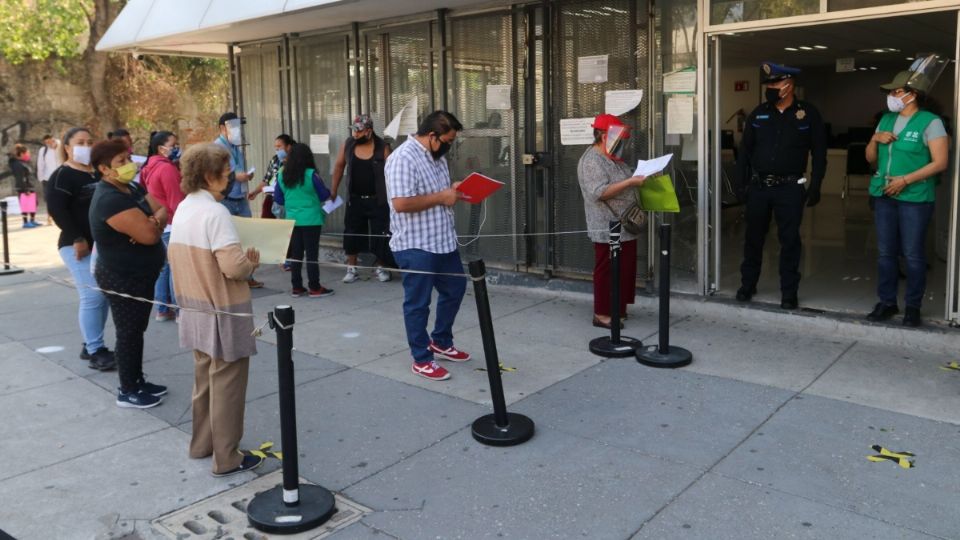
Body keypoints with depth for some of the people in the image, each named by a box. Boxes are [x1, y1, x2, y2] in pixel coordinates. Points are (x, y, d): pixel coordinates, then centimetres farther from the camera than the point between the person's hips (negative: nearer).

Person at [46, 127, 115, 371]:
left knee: (104, 296, 7)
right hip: (79, 246, -7)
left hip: (102, 245, 8)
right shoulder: (62, 176, -6)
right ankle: (95, 351, -4)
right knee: (93, 296, -11)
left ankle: (90, 345, 19)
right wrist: (77, 239, -19)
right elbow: (56, 209, -16)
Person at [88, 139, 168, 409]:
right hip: (123, 278, -9)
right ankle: (127, 391, 14)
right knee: (129, 333, 2)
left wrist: (153, 221, -20)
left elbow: (164, 209, 2)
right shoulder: (110, 200, -24)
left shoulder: (132, 188, 7)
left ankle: (138, 381, 30)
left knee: (137, 330, 18)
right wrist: (157, 220, -7)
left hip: (141, 274, 9)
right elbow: (150, 235, -29)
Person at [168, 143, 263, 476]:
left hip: (196, 309, 9)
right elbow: (234, 267, -27)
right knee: (226, 384, 3)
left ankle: (202, 444, 34)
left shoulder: (183, 209, 5)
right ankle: (227, 459, 14)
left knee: (204, 377, 21)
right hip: (222, 312, -9)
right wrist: (252, 262, -6)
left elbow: (176, 256, 12)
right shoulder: (215, 212, -21)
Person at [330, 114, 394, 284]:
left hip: (377, 200, -3)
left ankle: (380, 267, 19)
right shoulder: (348, 145, -1)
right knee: (351, 233, 5)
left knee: (380, 234, 3)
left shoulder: (382, 148, -10)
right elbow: (339, 166, 10)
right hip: (355, 199, 3)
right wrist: (334, 190, 11)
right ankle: (352, 269, 17)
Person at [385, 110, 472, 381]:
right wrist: (441, 197, -20)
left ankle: (441, 342, 37)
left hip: (443, 241, 10)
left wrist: (453, 190, 1)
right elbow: (401, 203, -28)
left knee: (455, 289, 20)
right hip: (416, 246, -9)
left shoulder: (436, 156, 10)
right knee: (418, 303, 4)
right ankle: (422, 359, 17)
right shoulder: (403, 159, -20)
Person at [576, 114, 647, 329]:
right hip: (608, 229, -10)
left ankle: (617, 307, 26)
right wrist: (630, 182, -26)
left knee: (623, 269, 15)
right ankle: (602, 313, 6)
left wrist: (638, 180, 10)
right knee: (607, 271, -3)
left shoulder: (613, 158, 16)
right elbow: (600, 192, -26)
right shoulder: (591, 161, -16)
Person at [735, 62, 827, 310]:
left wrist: (815, 187, -7)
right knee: (753, 238, 9)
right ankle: (747, 285, 24)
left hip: (790, 188, -2)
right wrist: (742, 183, 2)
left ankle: (789, 293, 11)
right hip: (758, 185, 3)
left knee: (790, 240, 2)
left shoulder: (809, 114, -2)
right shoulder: (759, 113, 6)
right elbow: (745, 150, 8)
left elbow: (819, 153, 0)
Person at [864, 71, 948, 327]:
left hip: (915, 198, -6)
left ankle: (913, 306, 10)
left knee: (913, 255, -1)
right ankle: (886, 302, 18)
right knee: (885, 252, 8)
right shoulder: (886, 119, 13)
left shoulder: (930, 122, -6)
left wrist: (905, 180, -17)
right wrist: (876, 139, -2)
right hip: (883, 196, 6)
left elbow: (940, 162, -12)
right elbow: (870, 158, 18)